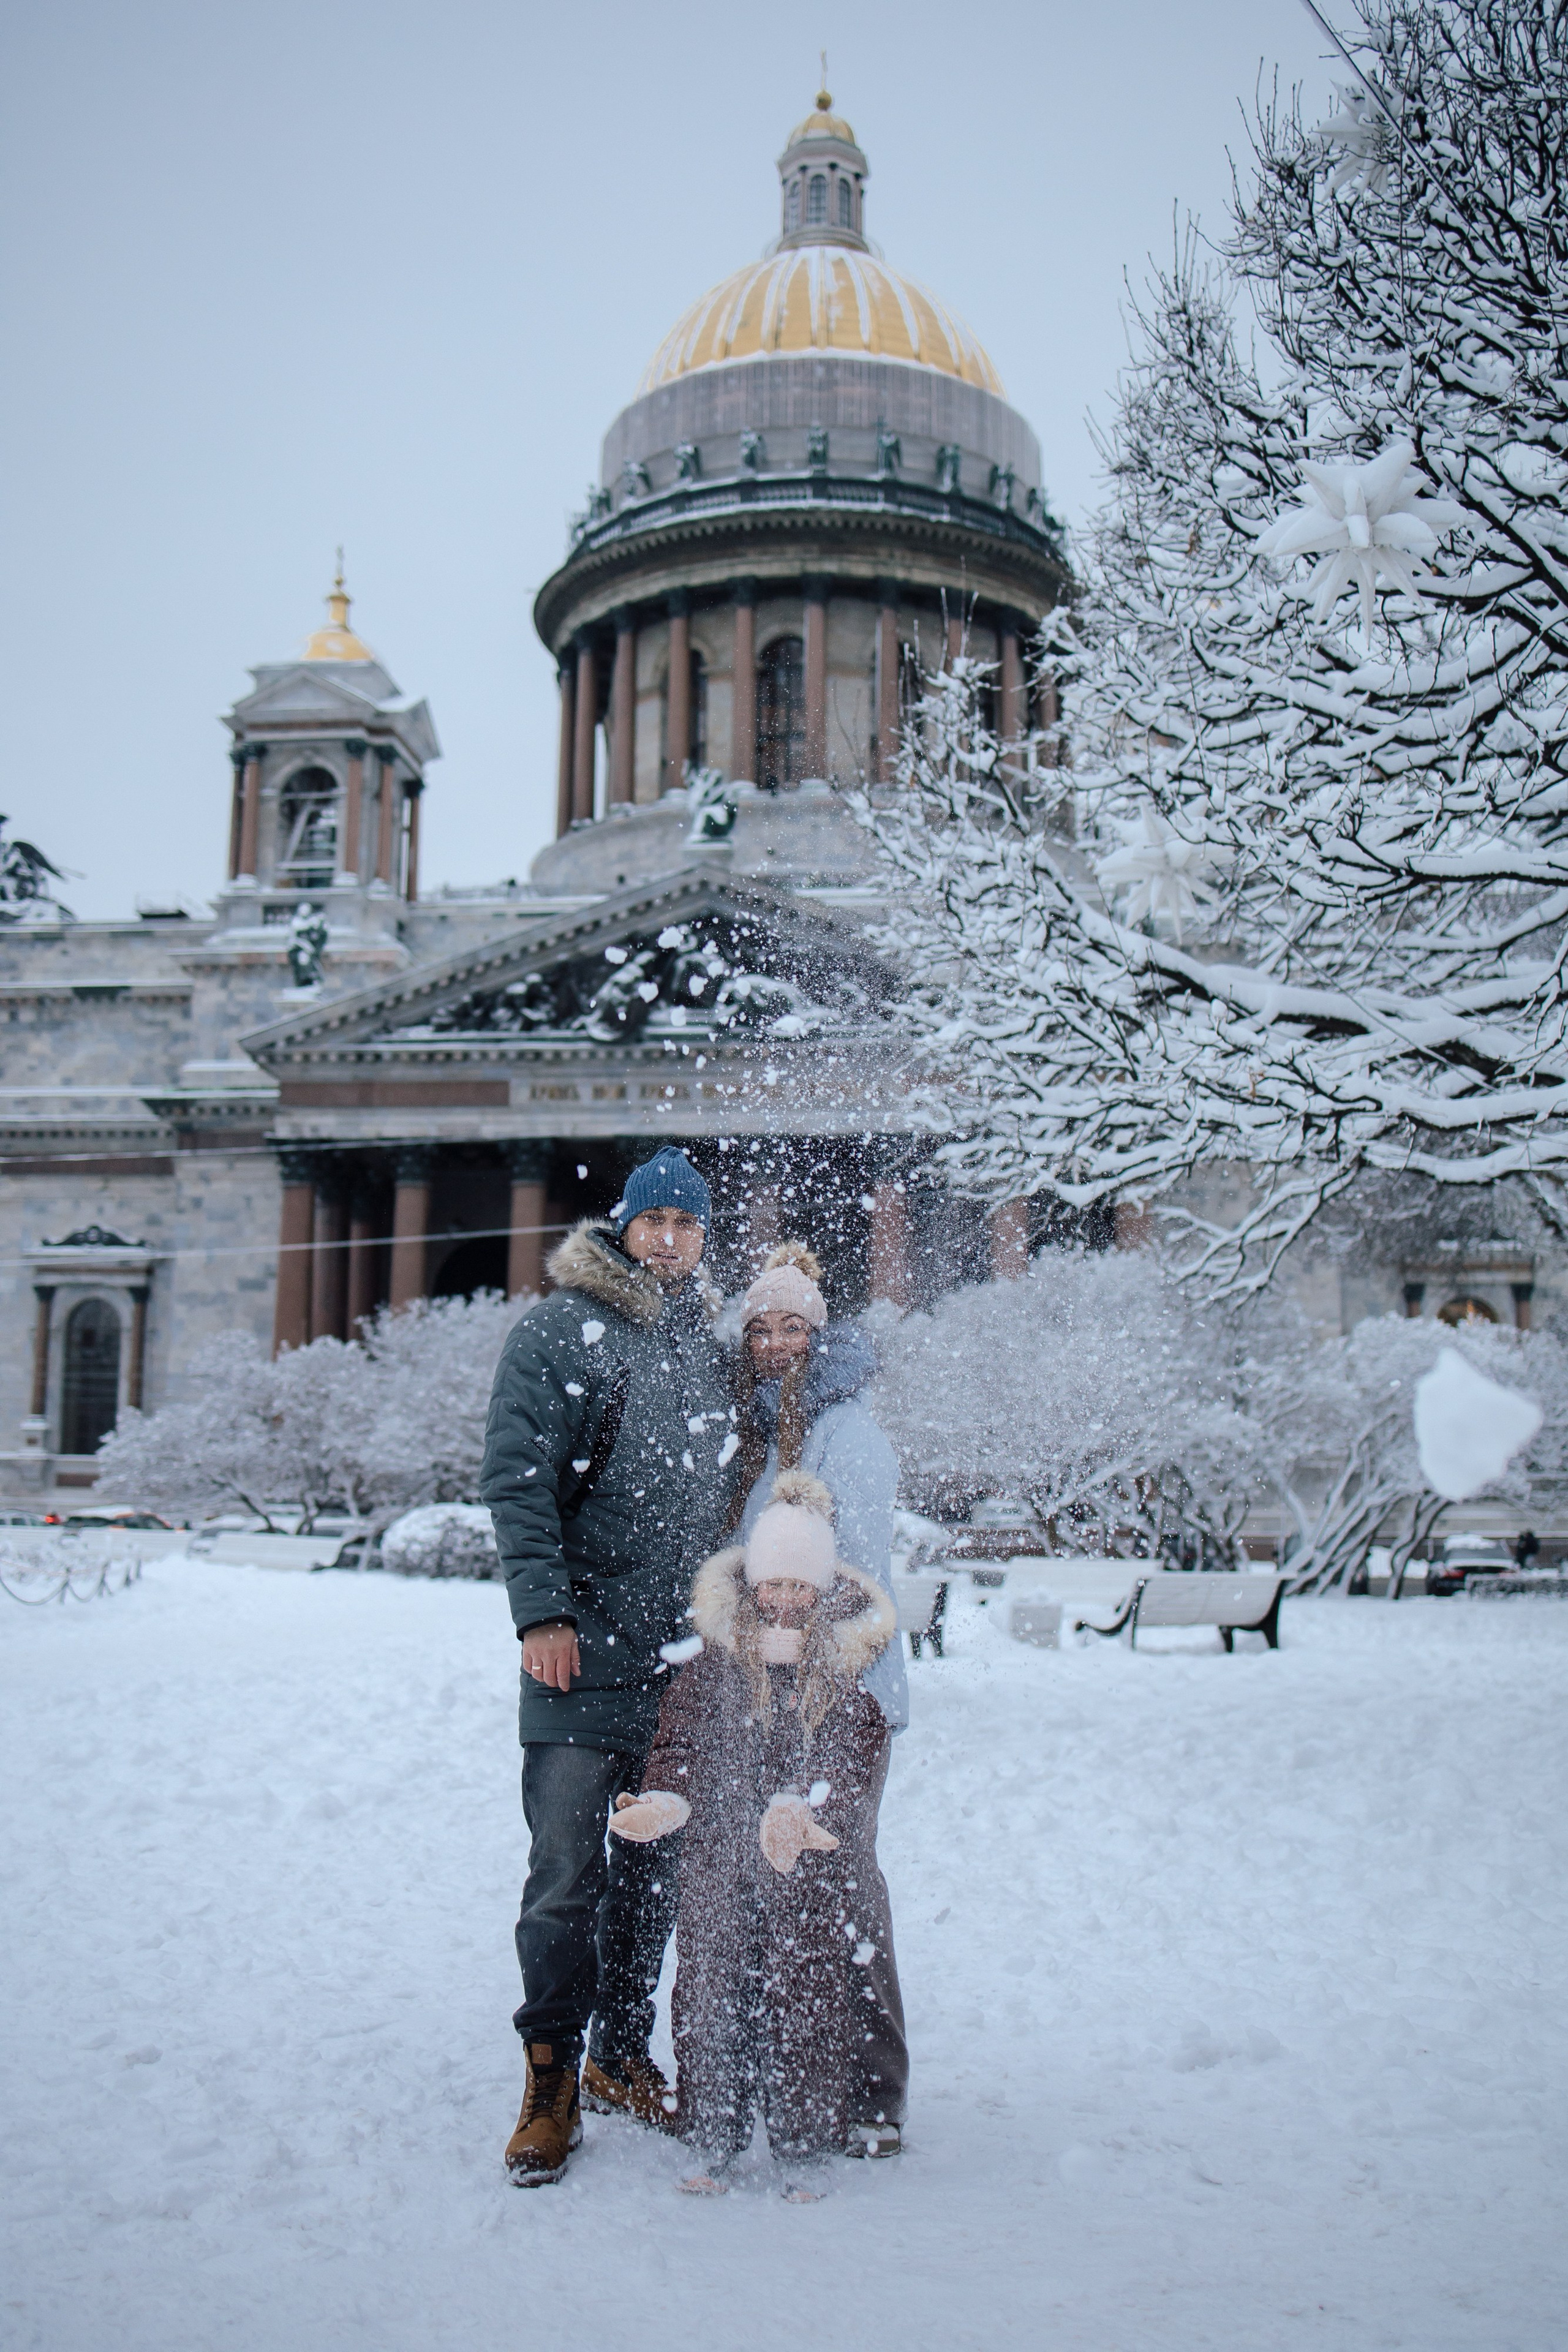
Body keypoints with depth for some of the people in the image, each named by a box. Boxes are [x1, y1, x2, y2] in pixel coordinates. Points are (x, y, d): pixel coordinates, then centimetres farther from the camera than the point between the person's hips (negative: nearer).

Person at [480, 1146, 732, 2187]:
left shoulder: (710, 1342, 13)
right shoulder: (559, 1331, -4)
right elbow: (518, 1481, -10)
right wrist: (542, 1611, -18)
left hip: (684, 1656, 5)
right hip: (584, 1653, -5)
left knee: (658, 1867, 13)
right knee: (566, 1875, -4)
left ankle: (623, 2054, 27)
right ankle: (551, 2084, 8)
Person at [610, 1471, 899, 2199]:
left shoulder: (850, 1655, -2)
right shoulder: (717, 1646, 2)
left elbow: (854, 1756, -8)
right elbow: (681, 1735, 2)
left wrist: (801, 1808, -26)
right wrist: (666, 1797, -18)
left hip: (818, 1863, -1)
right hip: (720, 1849, 1)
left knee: (807, 1994, 1)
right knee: (710, 1989, 4)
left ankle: (804, 2147, 17)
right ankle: (712, 2139, 21)